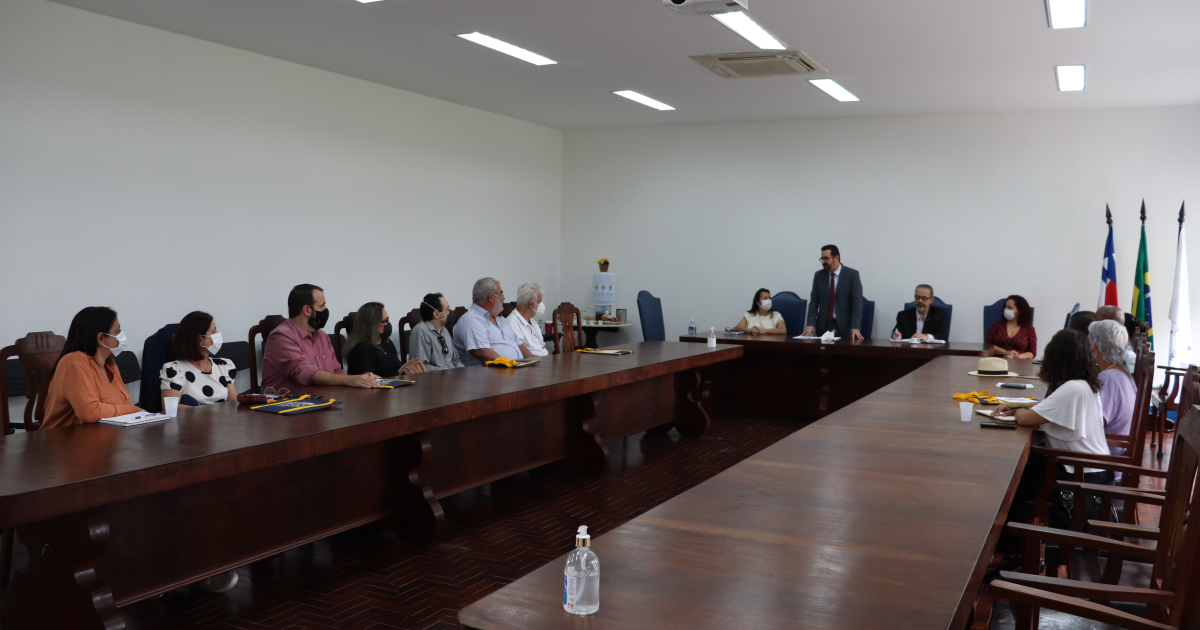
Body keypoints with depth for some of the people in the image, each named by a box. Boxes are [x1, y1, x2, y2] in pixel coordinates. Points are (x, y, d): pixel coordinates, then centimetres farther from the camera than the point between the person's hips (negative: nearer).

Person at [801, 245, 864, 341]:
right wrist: (810, 324, -10)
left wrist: (855, 327, -22)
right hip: (824, 326, 3)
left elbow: (857, 302, -10)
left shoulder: (852, 275, -4)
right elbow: (814, 302, 4)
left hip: (845, 326, -2)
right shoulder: (818, 275, 6)